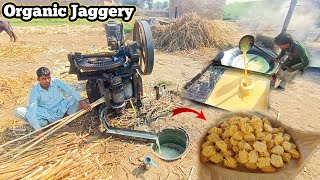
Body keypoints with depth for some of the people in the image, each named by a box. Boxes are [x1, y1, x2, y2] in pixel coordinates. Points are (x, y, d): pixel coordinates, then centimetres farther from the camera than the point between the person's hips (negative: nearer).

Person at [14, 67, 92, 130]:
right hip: (46, 115, 0)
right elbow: (32, 111, -23)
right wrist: (38, 129, -34)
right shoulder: (35, 91, -16)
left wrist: (81, 102, -39)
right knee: (18, 111, -18)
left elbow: (71, 91, -22)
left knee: (76, 97, -22)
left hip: (61, 111, 0)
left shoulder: (56, 82, -13)